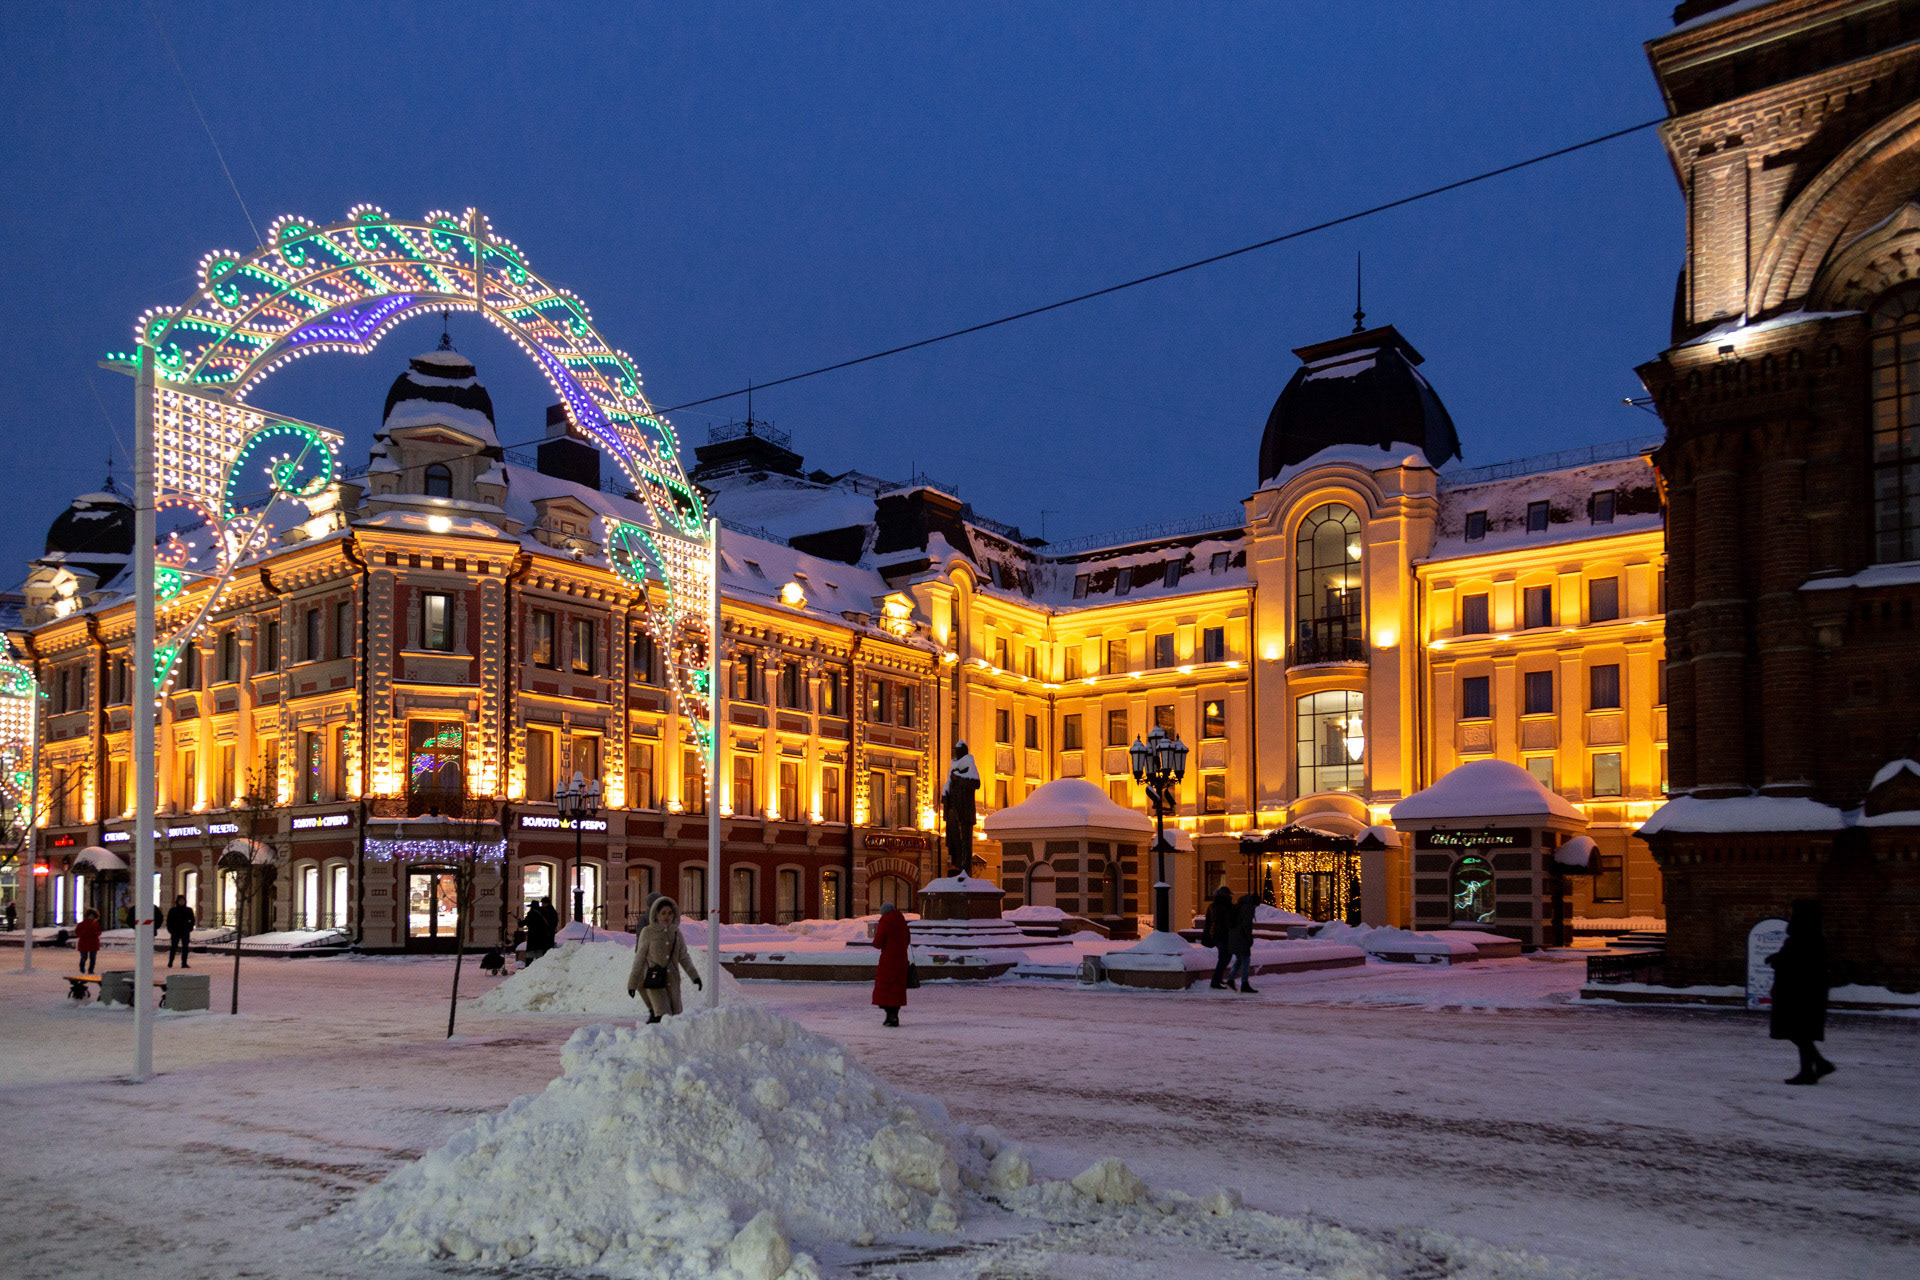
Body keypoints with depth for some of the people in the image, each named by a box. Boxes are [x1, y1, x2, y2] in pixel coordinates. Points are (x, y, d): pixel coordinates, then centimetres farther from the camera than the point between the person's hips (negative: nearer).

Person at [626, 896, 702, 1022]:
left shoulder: (676, 933, 9)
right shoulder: (648, 932, -2)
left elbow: (684, 957, 14)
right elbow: (639, 959, 1)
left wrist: (694, 976, 4)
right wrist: (632, 983, 1)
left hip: (672, 981, 4)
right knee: (662, 1017, -17)